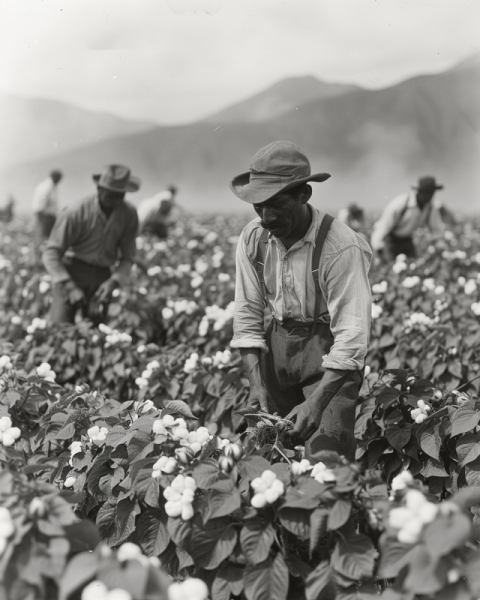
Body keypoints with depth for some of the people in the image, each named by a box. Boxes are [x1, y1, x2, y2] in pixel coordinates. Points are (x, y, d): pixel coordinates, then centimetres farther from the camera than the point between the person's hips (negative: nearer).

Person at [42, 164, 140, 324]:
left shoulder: (129, 214, -4)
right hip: (71, 274, -3)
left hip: (101, 277, 3)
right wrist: (70, 287, -25)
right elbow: (51, 254, -13)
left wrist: (113, 282, -15)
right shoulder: (76, 213, -15)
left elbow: (127, 258, 4)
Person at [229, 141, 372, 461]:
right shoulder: (252, 238, -7)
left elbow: (351, 334, -25)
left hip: (331, 352, -5)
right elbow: (247, 314, 0)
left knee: (325, 452, -14)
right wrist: (256, 382, -11)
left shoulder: (341, 246, -24)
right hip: (279, 343, 5)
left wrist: (317, 402, -32)